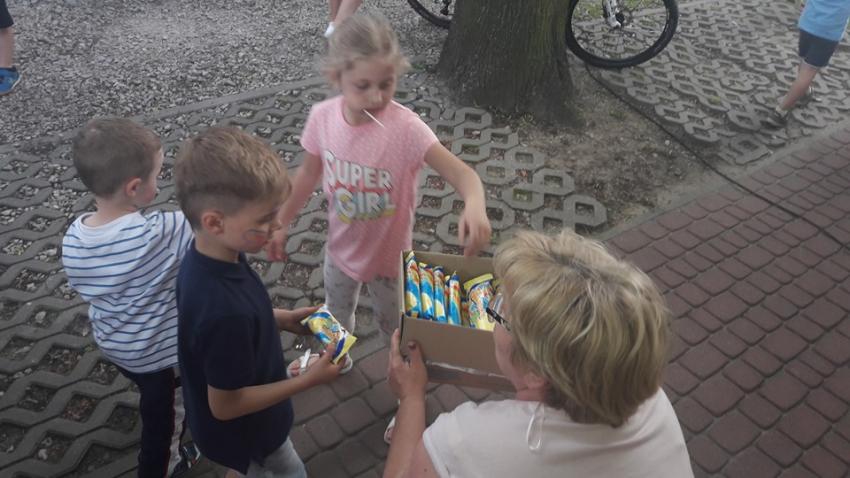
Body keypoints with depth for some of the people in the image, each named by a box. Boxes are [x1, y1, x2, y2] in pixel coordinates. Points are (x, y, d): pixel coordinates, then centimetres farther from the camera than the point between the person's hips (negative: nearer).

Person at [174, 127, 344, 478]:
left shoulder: (207, 254, -16)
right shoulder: (225, 311, -43)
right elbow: (226, 404, -28)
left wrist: (282, 319, -5)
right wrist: (308, 380, -22)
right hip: (239, 430, -7)